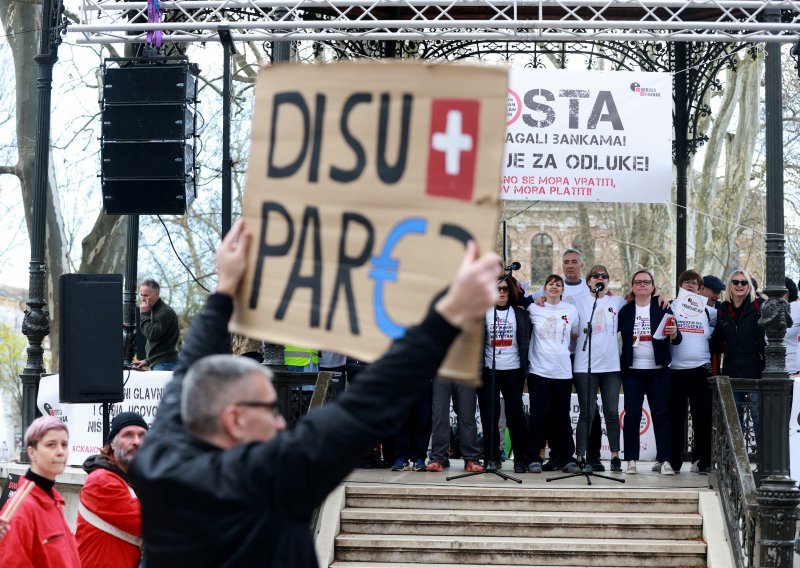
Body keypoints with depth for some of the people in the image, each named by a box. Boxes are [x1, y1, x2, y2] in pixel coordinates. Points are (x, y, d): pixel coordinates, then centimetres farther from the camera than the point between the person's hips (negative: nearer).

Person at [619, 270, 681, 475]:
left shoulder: (662, 309, 4)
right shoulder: (625, 310, 7)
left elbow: (676, 339, 0)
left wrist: (674, 334, -21)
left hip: (658, 370, 0)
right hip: (632, 370, 0)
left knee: (661, 414, -2)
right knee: (632, 414, -2)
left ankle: (663, 460, -1)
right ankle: (631, 460, 1)